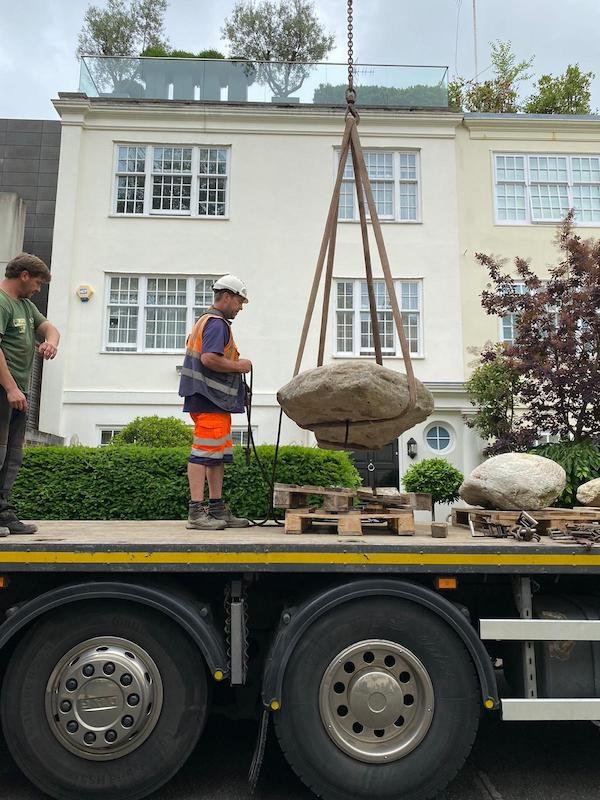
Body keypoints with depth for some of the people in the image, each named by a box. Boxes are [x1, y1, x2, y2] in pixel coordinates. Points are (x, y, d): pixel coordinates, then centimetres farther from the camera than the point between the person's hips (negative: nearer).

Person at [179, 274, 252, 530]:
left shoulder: (205, 321, 24)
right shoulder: (216, 323, -10)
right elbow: (209, 359, -23)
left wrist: (234, 365, 18)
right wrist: (238, 366, -11)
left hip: (216, 400, 11)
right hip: (209, 399, -11)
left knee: (218, 454, 11)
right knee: (204, 452, -11)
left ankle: (217, 509, 16)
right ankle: (197, 512, -10)